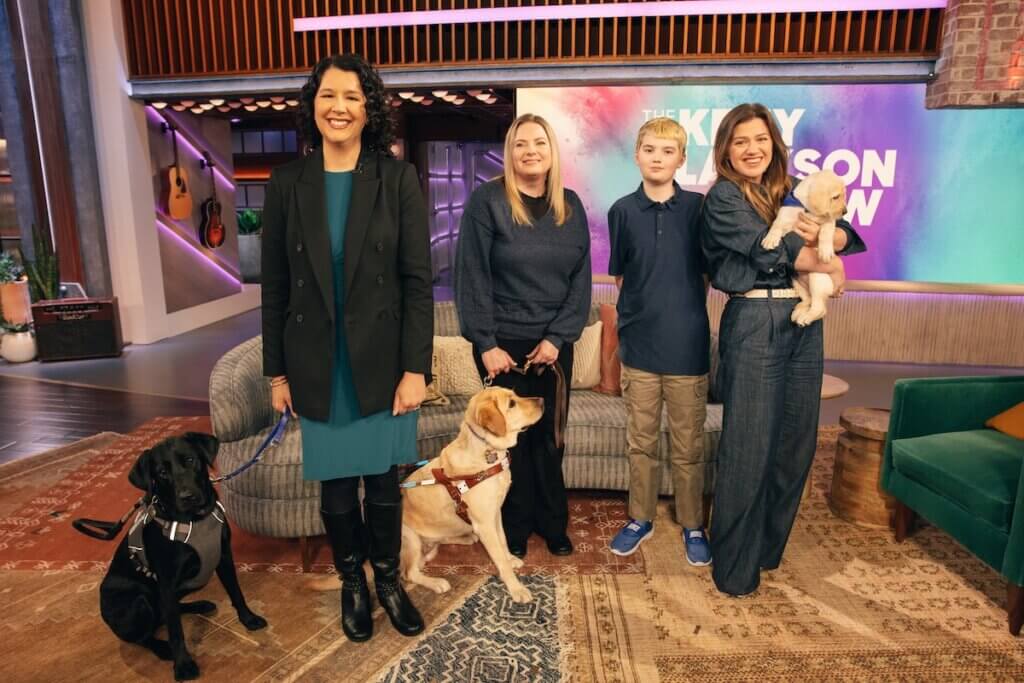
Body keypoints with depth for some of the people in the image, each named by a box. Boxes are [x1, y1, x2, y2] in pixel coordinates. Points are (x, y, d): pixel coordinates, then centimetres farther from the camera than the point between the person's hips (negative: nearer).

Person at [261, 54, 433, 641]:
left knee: (383, 481, 12)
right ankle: (353, 583, 37)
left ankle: (389, 579, 36)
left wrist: (416, 368, -10)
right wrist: (277, 372, 4)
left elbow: (419, 280, -7)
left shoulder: (398, 179, -5)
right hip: (318, 368, 2)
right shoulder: (288, 183, 1)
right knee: (336, 485, 13)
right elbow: (275, 286, 4)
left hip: (382, 364, -1)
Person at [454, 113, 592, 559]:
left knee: (550, 435, 9)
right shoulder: (487, 200, -5)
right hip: (504, 342, -3)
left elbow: (581, 277, 3)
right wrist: (486, 343, -12)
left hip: (554, 343, 3)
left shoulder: (570, 205, 6)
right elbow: (471, 275, -8)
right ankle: (514, 527, 24)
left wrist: (558, 337, -7)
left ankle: (553, 523, 28)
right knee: (512, 435, 6)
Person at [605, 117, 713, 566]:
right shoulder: (623, 211, 2)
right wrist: (643, 313, 6)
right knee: (640, 442, 13)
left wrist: (683, 315, 3)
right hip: (639, 343, 1)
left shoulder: (698, 208, -2)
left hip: (687, 345, -1)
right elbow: (621, 277, 9)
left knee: (688, 445, 9)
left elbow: (706, 274, 6)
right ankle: (640, 518, 30)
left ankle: (693, 525, 27)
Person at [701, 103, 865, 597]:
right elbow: (766, 245, -13)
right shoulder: (722, 195, -1)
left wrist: (824, 235, -14)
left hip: (803, 322, 6)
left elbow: (850, 237, 8)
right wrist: (827, 266, -1)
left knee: (796, 442, 11)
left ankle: (769, 545, 30)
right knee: (748, 445, -2)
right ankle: (734, 564, 14)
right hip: (753, 321, -6)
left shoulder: (791, 193, 16)